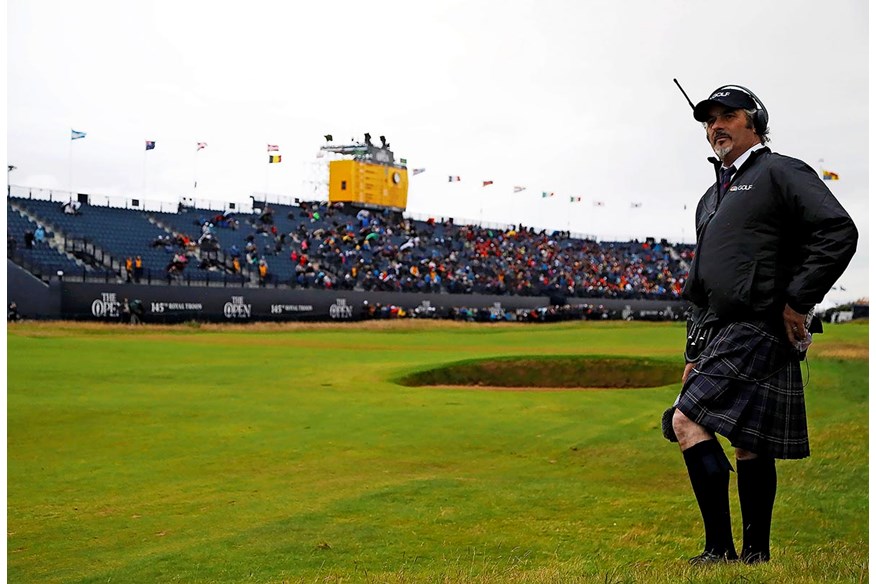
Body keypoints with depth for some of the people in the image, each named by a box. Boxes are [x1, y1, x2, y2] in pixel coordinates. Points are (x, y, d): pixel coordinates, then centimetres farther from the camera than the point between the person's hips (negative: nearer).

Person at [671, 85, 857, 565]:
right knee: (748, 445, 9)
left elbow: (839, 233, -14)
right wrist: (694, 352, 22)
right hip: (721, 333, 9)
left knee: (688, 420, -18)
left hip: (758, 330, -9)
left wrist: (797, 301, -16)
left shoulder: (780, 172, -2)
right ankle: (755, 556, 14)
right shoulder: (713, 197, 24)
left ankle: (721, 548, -14)